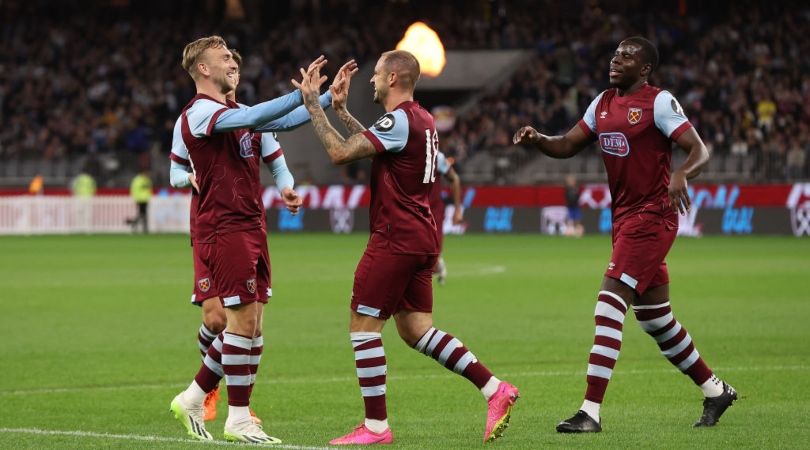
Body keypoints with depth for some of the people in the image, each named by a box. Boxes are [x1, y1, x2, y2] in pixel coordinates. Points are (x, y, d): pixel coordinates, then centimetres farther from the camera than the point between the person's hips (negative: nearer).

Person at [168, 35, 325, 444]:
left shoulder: (235, 113, 18)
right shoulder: (200, 111, -11)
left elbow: (281, 121, 18)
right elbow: (253, 118, -27)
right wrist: (300, 94, -28)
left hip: (251, 227, 9)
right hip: (224, 229, -9)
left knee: (251, 323, 8)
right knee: (244, 319, -9)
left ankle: (193, 398, 20)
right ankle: (238, 419, -1)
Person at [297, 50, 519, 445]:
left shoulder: (399, 120, -15)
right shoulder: (423, 120, 14)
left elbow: (340, 153, -20)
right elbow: (371, 145, 27)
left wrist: (313, 104, -12)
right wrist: (340, 108, 24)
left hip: (395, 238, -9)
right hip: (422, 239, 9)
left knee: (363, 325, -3)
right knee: (416, 329, 12)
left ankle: (376, 426, -2)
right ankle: (495, 390, 4)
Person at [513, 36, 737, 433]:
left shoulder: (659, 103, -11)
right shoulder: (603, 103, 12)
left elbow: (700, 151, -15)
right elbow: (568, 146, 14)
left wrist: (681, 174, -37)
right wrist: (537, 139, -6)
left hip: (651, 217, -9)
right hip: (624, 218, 9)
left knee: (609, 304, -16)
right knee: (654, 318, 15)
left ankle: (591, 411, -18)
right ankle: (715, 391, 31)